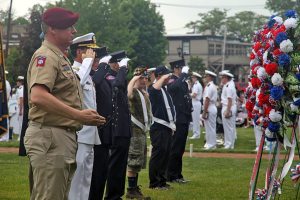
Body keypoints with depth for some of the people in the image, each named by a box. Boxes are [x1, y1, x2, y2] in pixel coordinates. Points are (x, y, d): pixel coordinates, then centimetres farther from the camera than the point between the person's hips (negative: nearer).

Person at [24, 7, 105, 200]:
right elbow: (38, 97, -27)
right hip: (50, 136, -11)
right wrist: (79, 115, -24)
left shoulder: (61, 58, 21)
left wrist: (87, 117, 10)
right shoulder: (46, 56, -11)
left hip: (65, 137, 11)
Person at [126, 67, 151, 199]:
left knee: (139, 163, 13)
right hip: (135, 130, -9)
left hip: (142, 130, 9)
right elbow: (127, 95, -37)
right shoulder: (134, 92, -11)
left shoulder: (144, 93, 16)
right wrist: (133, 80, -26)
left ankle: (135, 188, 20)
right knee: (133, 162, -7)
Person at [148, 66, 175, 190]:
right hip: (158, 127, -9)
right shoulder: (153, 89, -8)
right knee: (158, 153, -7)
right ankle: (154, 183, -2)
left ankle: (162, 181, 18)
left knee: (166, 154, 11)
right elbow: (154, 89, -36)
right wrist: (163, 78, -25)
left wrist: (172, 125, 21)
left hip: (167, 127, 9)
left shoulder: (165, 89, 19)